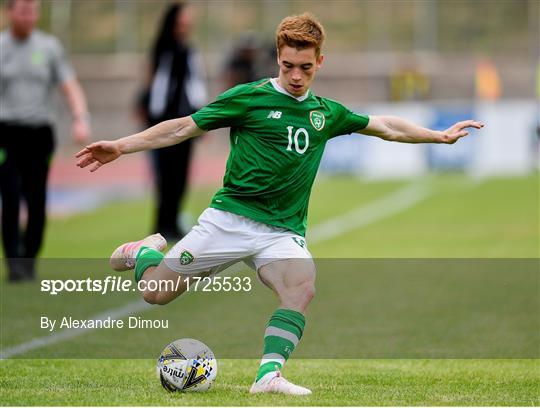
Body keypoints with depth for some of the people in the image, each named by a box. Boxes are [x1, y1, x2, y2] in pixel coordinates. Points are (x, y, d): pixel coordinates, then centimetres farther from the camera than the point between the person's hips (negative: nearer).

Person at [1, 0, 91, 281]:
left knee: (37, 203, 0)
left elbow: (70, 87, 4)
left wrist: (80, 120, -12)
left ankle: (29, 262, 12)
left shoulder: (49, 46, 7)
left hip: (39, 134, 2)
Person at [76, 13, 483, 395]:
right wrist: (121, 146, -6)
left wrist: (441, 136, 25)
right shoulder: (248, 97, -1)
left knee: (302, 287, -28)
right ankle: (145, 250, 26)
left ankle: (269, 374, -29)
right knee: (156, 292, -7)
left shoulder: (327, 113, 13)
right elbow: (183, 127, 0)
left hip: (284, 231, 3)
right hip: (230, 218, -3)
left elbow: (386, 126, 26)